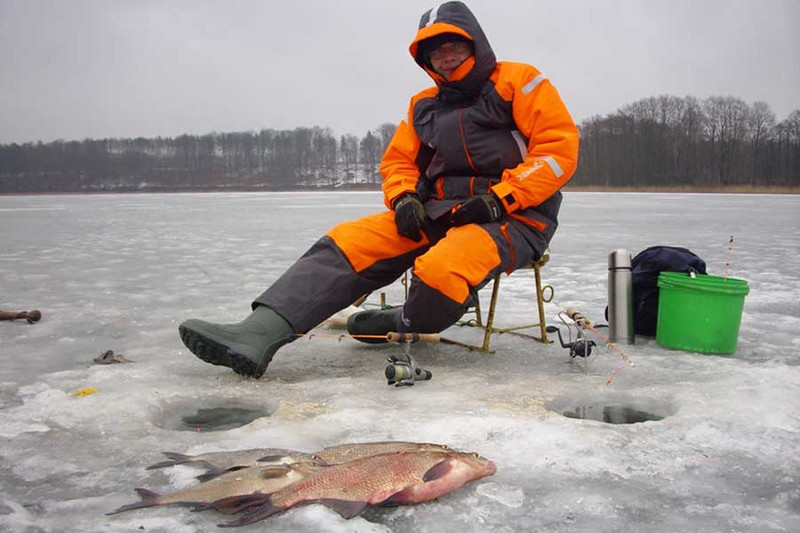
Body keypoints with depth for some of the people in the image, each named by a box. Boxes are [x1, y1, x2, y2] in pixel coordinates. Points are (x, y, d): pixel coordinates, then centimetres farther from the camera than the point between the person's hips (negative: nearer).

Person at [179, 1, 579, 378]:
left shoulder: (519, 82, 3)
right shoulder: (424, 105, 21)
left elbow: (559, 149, -6)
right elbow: (397, 162, 22)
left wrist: (499, 199, -17)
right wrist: (405, 199, -2)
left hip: (514, 217, -5)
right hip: (439, 213, 6)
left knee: (440, 269, -37)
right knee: (349, 241, -17)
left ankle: (406, 326, -3)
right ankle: (256, 335, -31)